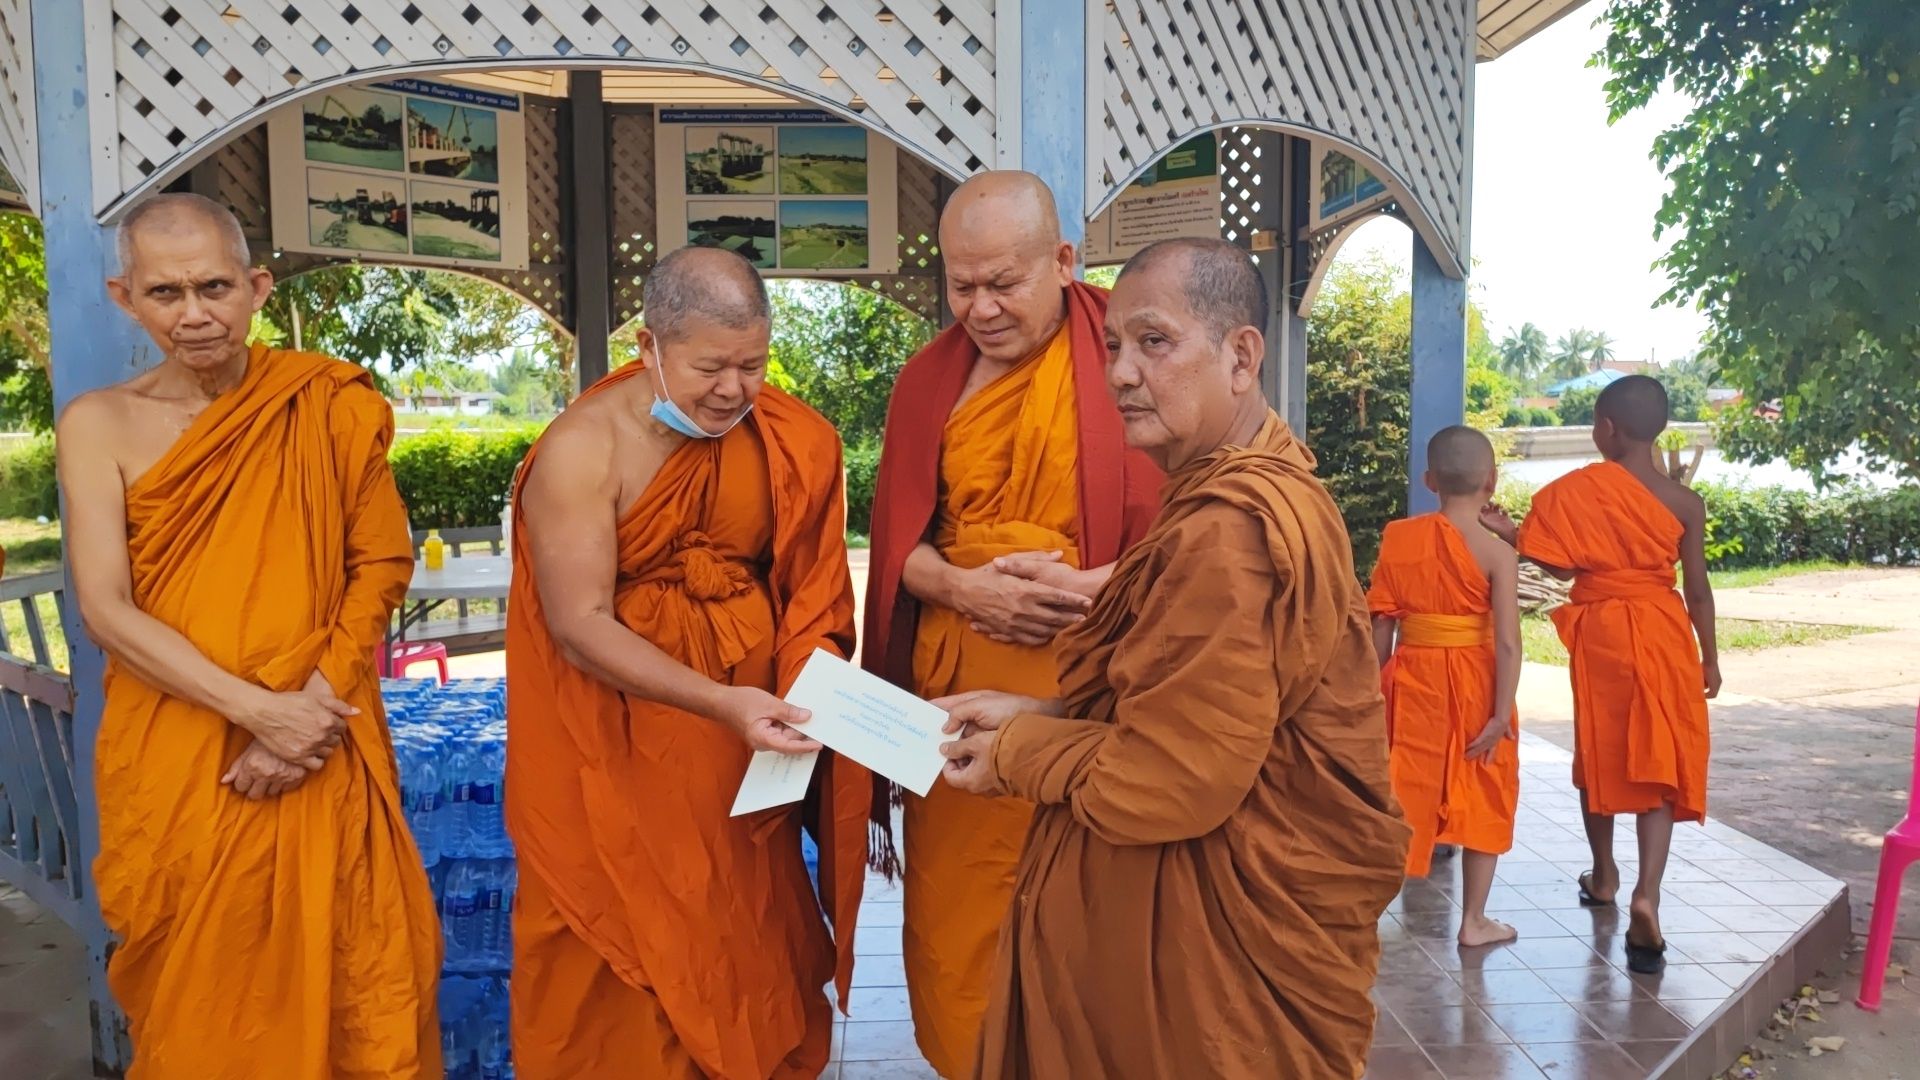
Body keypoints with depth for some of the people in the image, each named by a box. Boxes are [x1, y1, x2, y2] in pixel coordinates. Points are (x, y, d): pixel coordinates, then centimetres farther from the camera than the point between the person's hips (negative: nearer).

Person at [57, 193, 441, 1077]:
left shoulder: (324, 405, -1)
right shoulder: (101, 424, -1)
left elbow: (381, 564, -1)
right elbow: (105, 611, -8)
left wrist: (313, 707, -12)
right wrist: (257, 710, -17)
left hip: (319, 753, 0)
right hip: (175, 760, 1)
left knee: (338, 971, 8)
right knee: (197, 994, 13)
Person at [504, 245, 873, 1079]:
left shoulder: (786, 441, -5)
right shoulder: (583, 447, -16)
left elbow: (811, 587, 1)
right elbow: (579, 625, -20)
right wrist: (720, 702, -30)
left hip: (749, 726, 3)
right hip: (618, 741, -3)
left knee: (750, 943, 16)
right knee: (626, 959, 10)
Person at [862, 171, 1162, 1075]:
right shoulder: (931, 378, 9)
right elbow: (899, 542, 8)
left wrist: (1093, 585, -22)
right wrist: (964, 587, -11)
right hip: (954, 684, 4)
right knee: (955, 911, 11)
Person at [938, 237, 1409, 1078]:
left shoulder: (1234, 529, -26)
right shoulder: (1234, 495, 9)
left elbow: (1169, 780, -25)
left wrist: (1017, 753, -10)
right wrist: (1036, 716, 1)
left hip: (1222, 940, -10)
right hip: (1212, 907, 10)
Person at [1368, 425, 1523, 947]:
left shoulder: (1398, 537, -2)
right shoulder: (1496, 551, -10)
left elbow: (1381, 625, -2)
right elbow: (1508, 642, -15)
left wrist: (1376, 689, 7)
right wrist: (1502, 714, -11)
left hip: (1410, 679, 2)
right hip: (1473, 683, -2)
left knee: (1398, 791, 12)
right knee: (1481, 799, 13)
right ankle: (1474, 920, 21)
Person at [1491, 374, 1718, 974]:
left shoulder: (1574, 490, -8)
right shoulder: (1684, 502, -4)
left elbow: (1560, 567, -9)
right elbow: (1698, 589, 0)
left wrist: (1510, 532, 3)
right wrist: (1709, 657, 10)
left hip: (1599, 633, 0)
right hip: (1663, 636, 0)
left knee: (1600, 753, 16)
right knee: (1660, 761, 1)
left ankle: (1604, 875, 31)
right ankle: (1647, 893, -14)